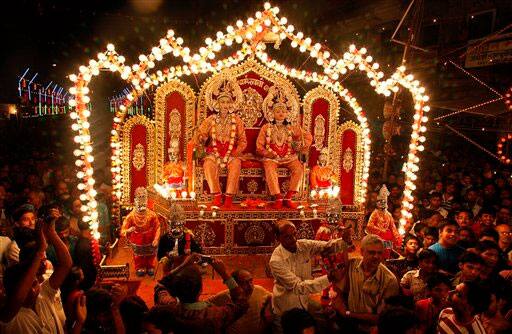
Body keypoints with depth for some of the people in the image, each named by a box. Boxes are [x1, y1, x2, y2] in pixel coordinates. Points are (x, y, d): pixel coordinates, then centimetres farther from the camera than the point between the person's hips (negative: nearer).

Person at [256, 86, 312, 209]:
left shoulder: (292, 128, 13)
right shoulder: (266, 128, 10)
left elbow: (308, 137, 12)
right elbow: (259, 146, 7)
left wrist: (298, 136, -8)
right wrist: (267, 153, -11)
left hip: (289, 157, 2)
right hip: (272, 157, -1)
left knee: (298, 168, -29)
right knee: (269, 168, -35)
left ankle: (288, 197, -23)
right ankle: (278, 198, -31)